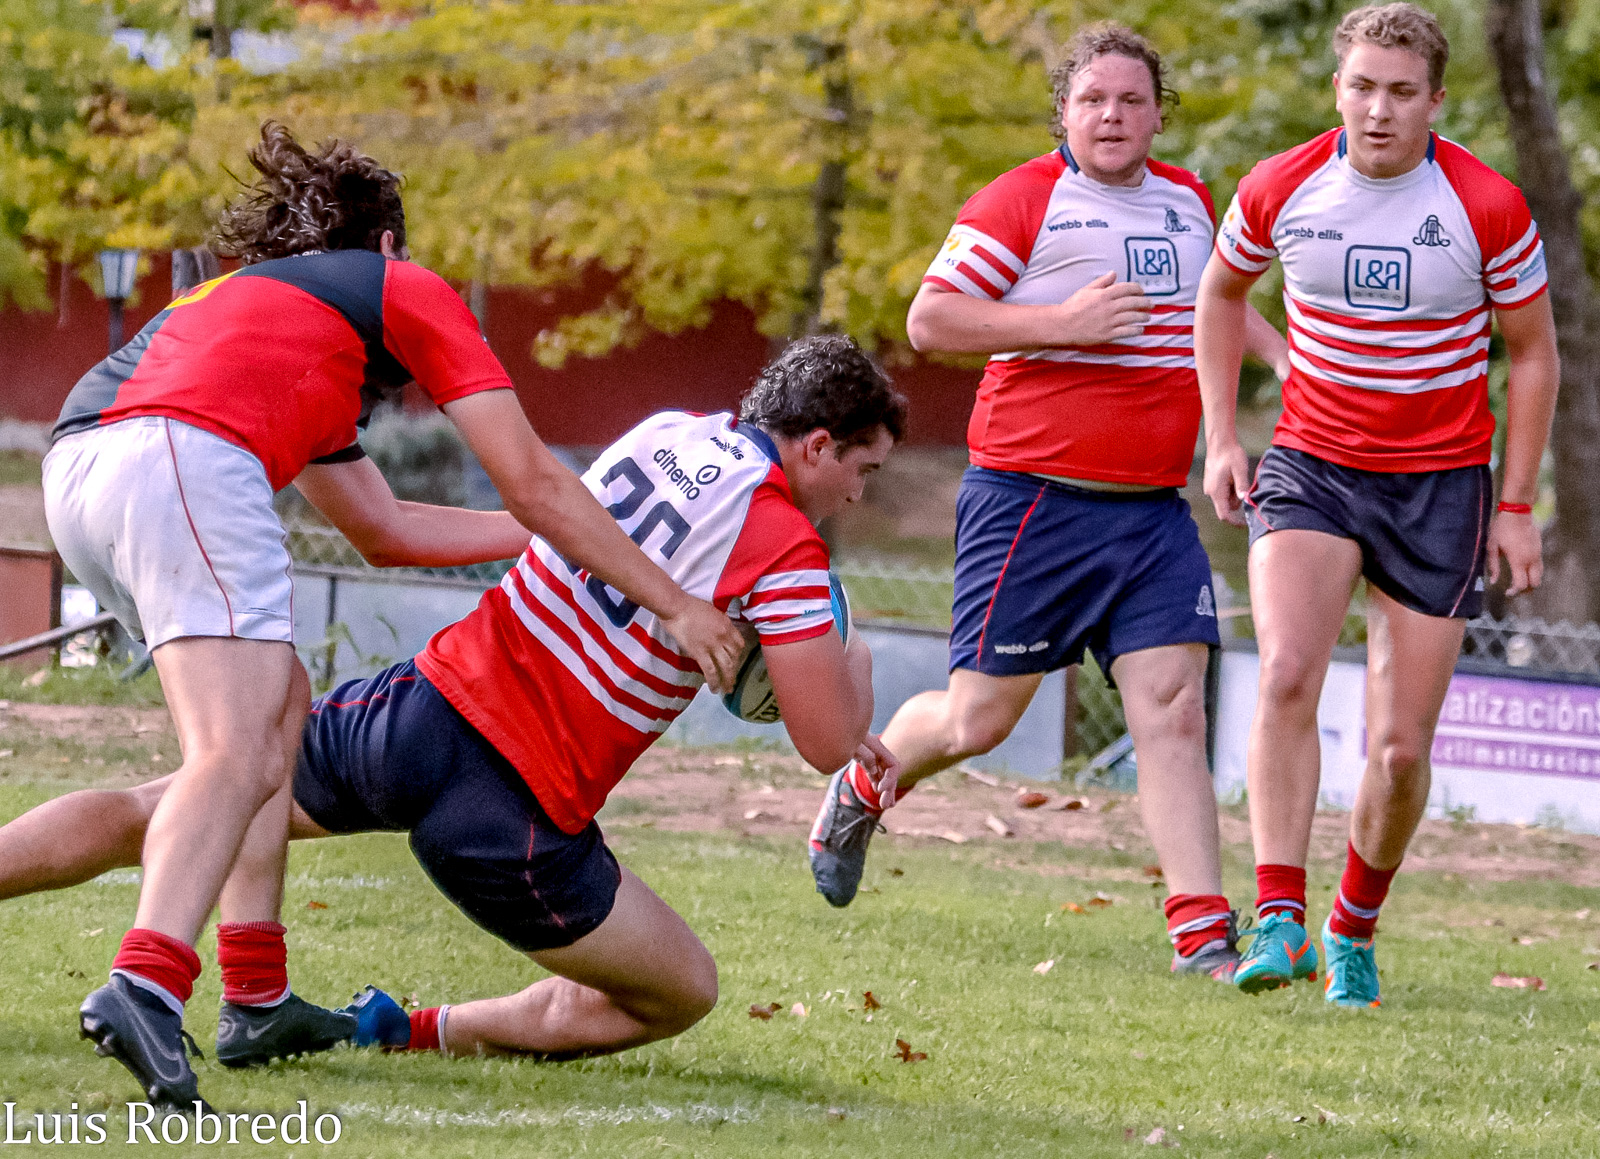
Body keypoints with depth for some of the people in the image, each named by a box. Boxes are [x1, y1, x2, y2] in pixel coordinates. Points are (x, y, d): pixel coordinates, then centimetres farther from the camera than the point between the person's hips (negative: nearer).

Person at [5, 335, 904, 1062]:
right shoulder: (787, 550, -11)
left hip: (423, 708, 6)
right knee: (685, 992, 12)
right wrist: (856, 665, 14)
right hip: (516, 816, -6)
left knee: (153, 814, 18)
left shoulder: (664, 432, 11)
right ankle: (424, 1034, 9)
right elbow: (831, 745, -10)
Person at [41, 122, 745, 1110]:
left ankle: (257, 999, 18)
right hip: (184, 461, -8)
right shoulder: (405, 290, 20)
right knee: (238, 756, -18)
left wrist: (562, 531, 51)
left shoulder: (255, 299, 40)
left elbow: (385, 526, 45)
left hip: (77, 462, 8)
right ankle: (144, 986, -42)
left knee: (280, 705, 23)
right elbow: (532, 483, 15)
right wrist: (675, 603, 20)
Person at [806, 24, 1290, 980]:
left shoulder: (1188, 202, 15)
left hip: (1154, 509, 5)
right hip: (1034, 500, -5)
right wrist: (1061, 321, -18)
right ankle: (861, 791, 32)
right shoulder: (1024, 202, -6)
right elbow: (929, 320, -11)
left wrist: (1285, 360, 21)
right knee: (980, 717, 1)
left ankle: (1203, 932, -12)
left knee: (1173, 708, -9)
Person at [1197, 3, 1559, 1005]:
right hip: (1311, 468, 0)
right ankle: (1280, 922, -26)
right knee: (1287, 676, -25)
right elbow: (1222, 291, 14)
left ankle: (1354, 931, 23)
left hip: (1441, 485, 0)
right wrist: (1221, 438, 7)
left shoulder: (1488, 207, -11)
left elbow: (1533, 352, 2)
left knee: (1402, 749, -1)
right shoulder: (1280, 190, -6)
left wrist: (1516, 507, -1)